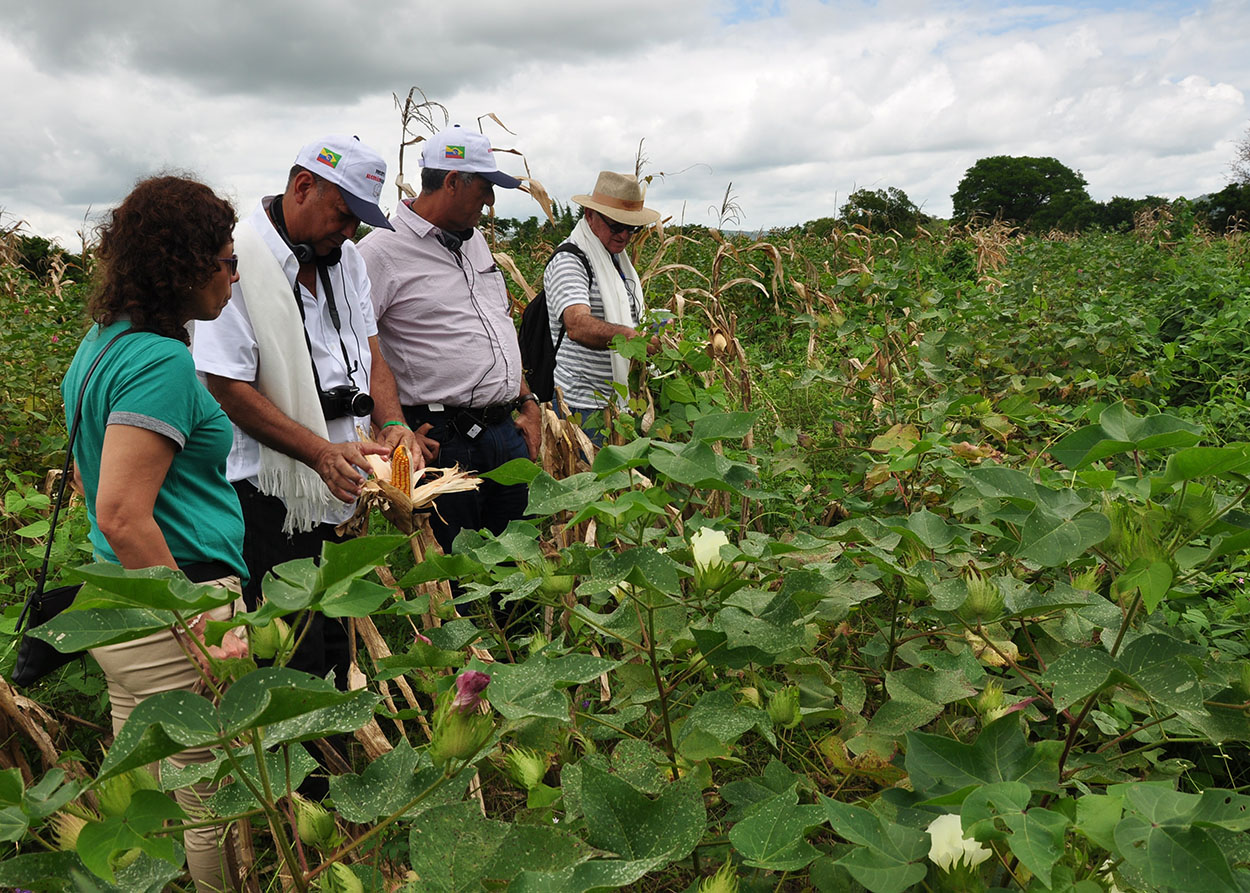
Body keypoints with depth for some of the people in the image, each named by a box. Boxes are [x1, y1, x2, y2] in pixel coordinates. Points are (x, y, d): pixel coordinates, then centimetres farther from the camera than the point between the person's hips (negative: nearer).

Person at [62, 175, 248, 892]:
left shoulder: (101, 344, 12)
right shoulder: (162, 361, -18)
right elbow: (121, 516, -25)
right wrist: (202, 632, -21)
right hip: (171, 613, -10)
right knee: (215, 810, 4)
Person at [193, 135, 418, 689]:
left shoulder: (344, 259, 10)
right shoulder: (237, 260, -14)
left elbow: (370, 351, 13)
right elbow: (228, 388, -16)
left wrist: (392, 423, -6)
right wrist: (321, 452, -23)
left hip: (339, 485, 7)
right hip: (272, 498, -7)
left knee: (339, 659, 16)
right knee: (294, 671, 0)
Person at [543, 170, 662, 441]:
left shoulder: (619, 260, 17)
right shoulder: (569, 262, -13)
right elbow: (577, 325, -31)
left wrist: (655, 328, 13)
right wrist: (626, 335, -47)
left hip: (619, 399, 9)